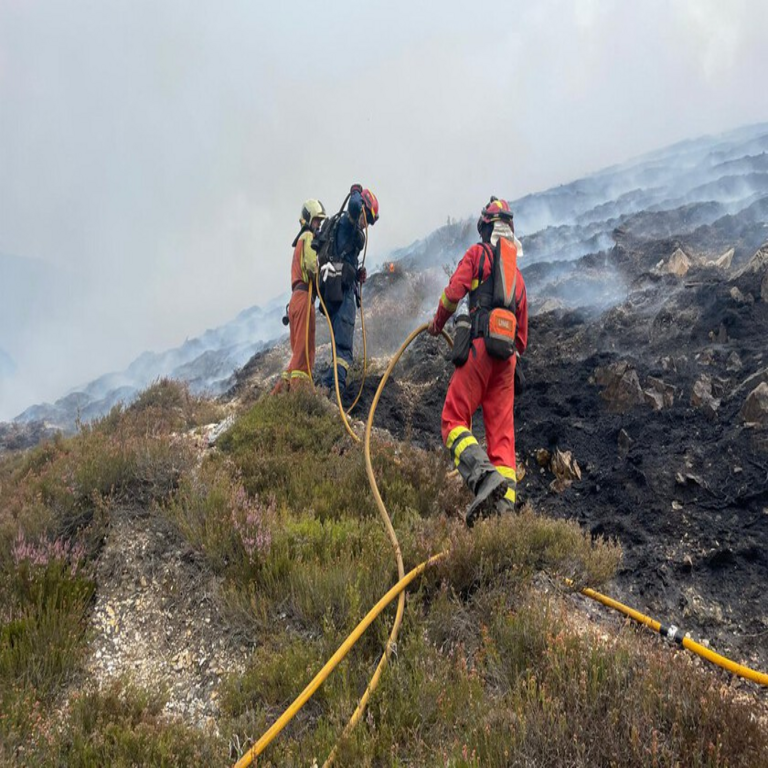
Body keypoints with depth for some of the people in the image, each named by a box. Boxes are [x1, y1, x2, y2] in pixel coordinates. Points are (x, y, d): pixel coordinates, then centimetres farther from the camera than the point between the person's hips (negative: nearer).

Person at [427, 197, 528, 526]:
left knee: (454, 419, -6)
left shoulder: (478, 253, 8)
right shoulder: (517, 274, 27)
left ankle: (483, 474, -31)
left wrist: (437, 323, 11)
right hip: (507, 354, 6)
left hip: (479, 344, -6)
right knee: (502, 429, 3)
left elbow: (454, 291, -5)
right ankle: (505, 501, -7)